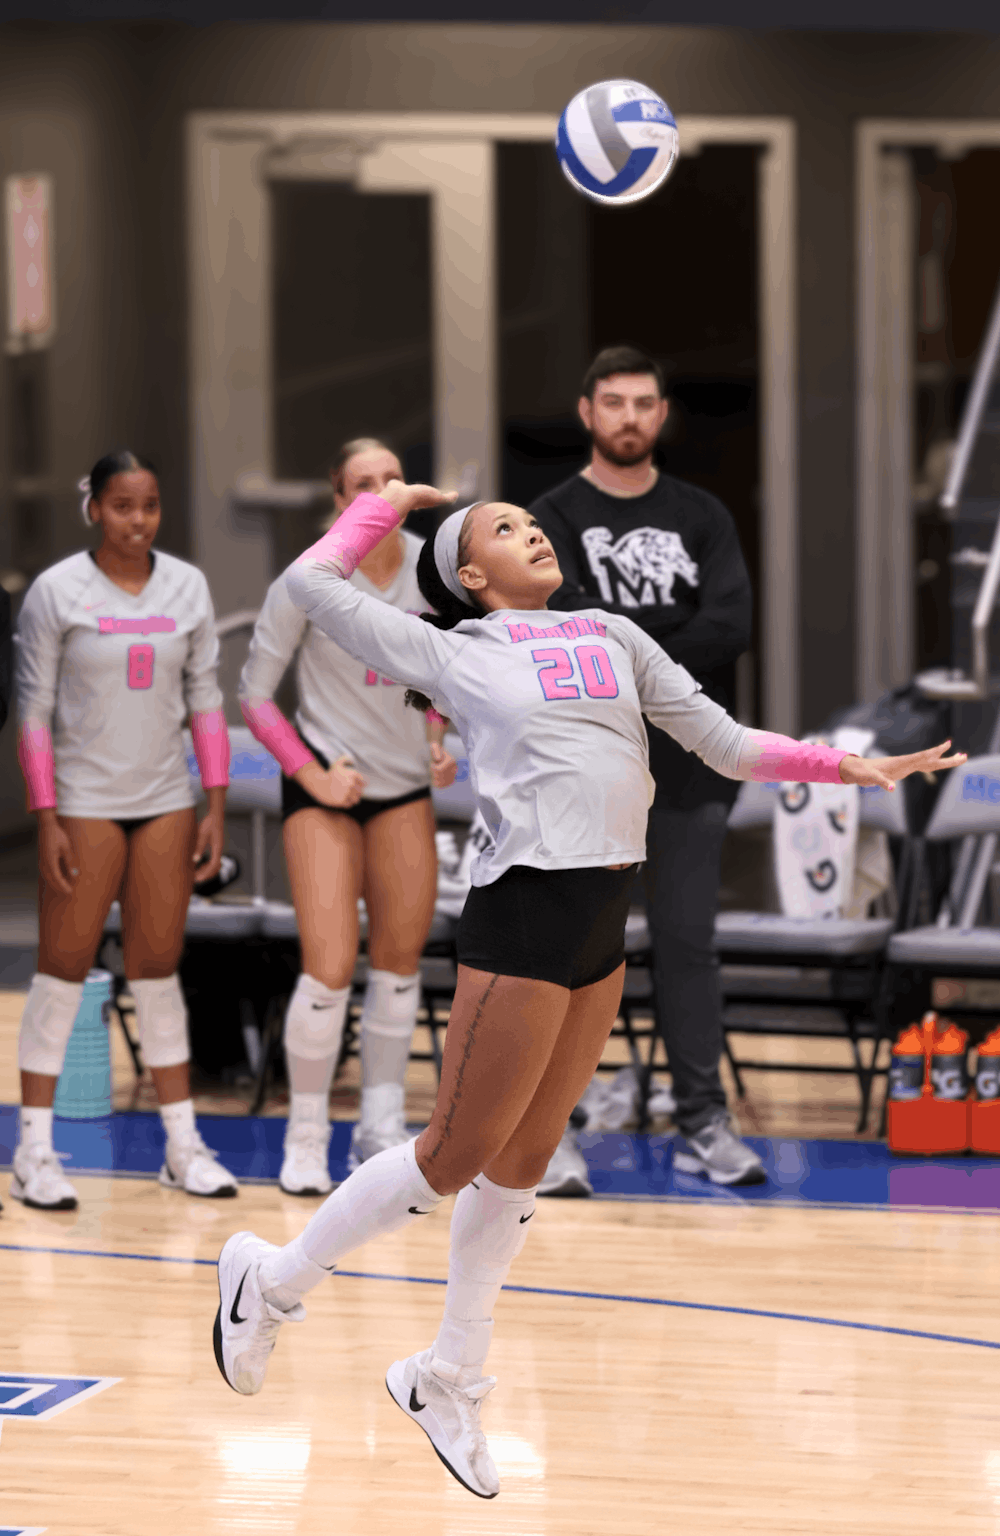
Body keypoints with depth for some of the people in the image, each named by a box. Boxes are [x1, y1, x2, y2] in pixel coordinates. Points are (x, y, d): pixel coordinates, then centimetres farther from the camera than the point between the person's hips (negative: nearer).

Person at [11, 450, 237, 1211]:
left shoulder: (188, 587, 5)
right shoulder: (56, 592, -5)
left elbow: (205, 697, 9)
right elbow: (34, 710, -4)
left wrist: (216, 806, 4)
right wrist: (46, 818, -9)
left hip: (166, 801, 3)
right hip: (84, 802, -3)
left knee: (158, 967, 6)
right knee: (64, 966, -1)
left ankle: (182, 1142, 12)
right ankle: (35, 1148, 3)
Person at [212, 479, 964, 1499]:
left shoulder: (613, 636, 16)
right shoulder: (452, 653, 3)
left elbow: (727, 743, 17)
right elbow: (312, 583, 1)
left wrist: (848, 766, 7)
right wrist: (389, 502, 14)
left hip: (602, 926, 6)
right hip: (522, 918, -6)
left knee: (519, 1163, 12)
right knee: (455, 1158, -2)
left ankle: (449, 1380, 23)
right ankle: (272, 1281, 15)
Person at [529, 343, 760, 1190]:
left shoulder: (702, 517, 9)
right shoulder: (555, 520, 3)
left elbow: (732, 626, -5)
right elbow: (570, 626, -14)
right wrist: (675, 631, -10)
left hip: (687, 769, 2)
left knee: (689, 944, 5)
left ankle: (705, 1123, 10)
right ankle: (554, 1129, 1)